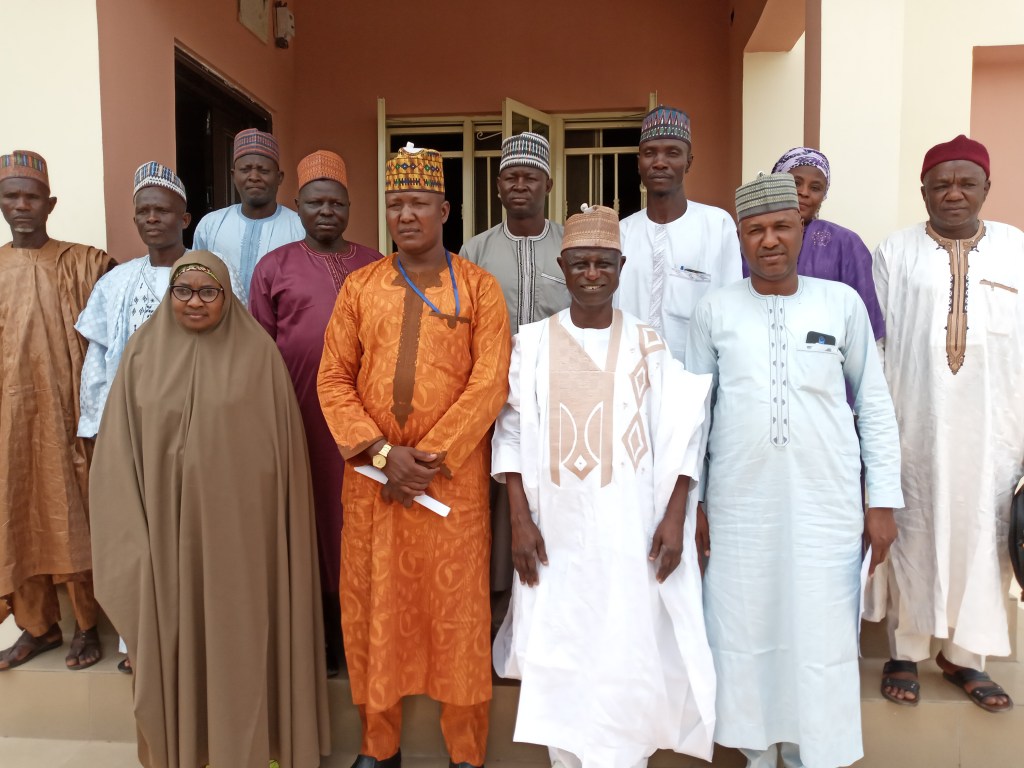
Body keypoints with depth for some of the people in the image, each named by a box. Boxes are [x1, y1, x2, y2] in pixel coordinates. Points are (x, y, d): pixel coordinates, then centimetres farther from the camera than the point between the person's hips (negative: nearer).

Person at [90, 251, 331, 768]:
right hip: (167, 520, 2)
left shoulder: (257, 351, -4)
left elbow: (282, 440, -2)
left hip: (237, 520, -2)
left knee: (237, 628, 7)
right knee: (171, 630, 12)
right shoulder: (143, 351, 3)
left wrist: (278, 519, -4)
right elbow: (121, 444, 4)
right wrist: (132, 524, -2)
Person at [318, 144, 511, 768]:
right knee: (374, 606, 10)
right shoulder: (359, 287, 8)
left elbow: (489, 385, -7)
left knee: (457, 608, 5)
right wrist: (382, 453, -10)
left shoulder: (480, 288, 1)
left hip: (454, 477, -2)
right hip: (370, 475, 3)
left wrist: (428, 459, -12)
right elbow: (334, 380, 2)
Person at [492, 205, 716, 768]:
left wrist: (675, 518, -6)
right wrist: (520, 519, -6)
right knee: (558, 652, 9)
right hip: (556, 527, 1)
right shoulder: (531, 343, 2)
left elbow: (679, 433, 2)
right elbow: (512, 432, 0)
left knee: (628, 654, 1)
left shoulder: (648, 344, 3)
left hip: (630, 529, 0)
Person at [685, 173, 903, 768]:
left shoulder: (843, 303, 2)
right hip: (738, 504, 1)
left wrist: (884, 500, 3)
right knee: (745, 633, 10)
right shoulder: (716, 310, 2)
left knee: (821, 636, 7)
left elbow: (875, 405, 6)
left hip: (828, 505, 0)